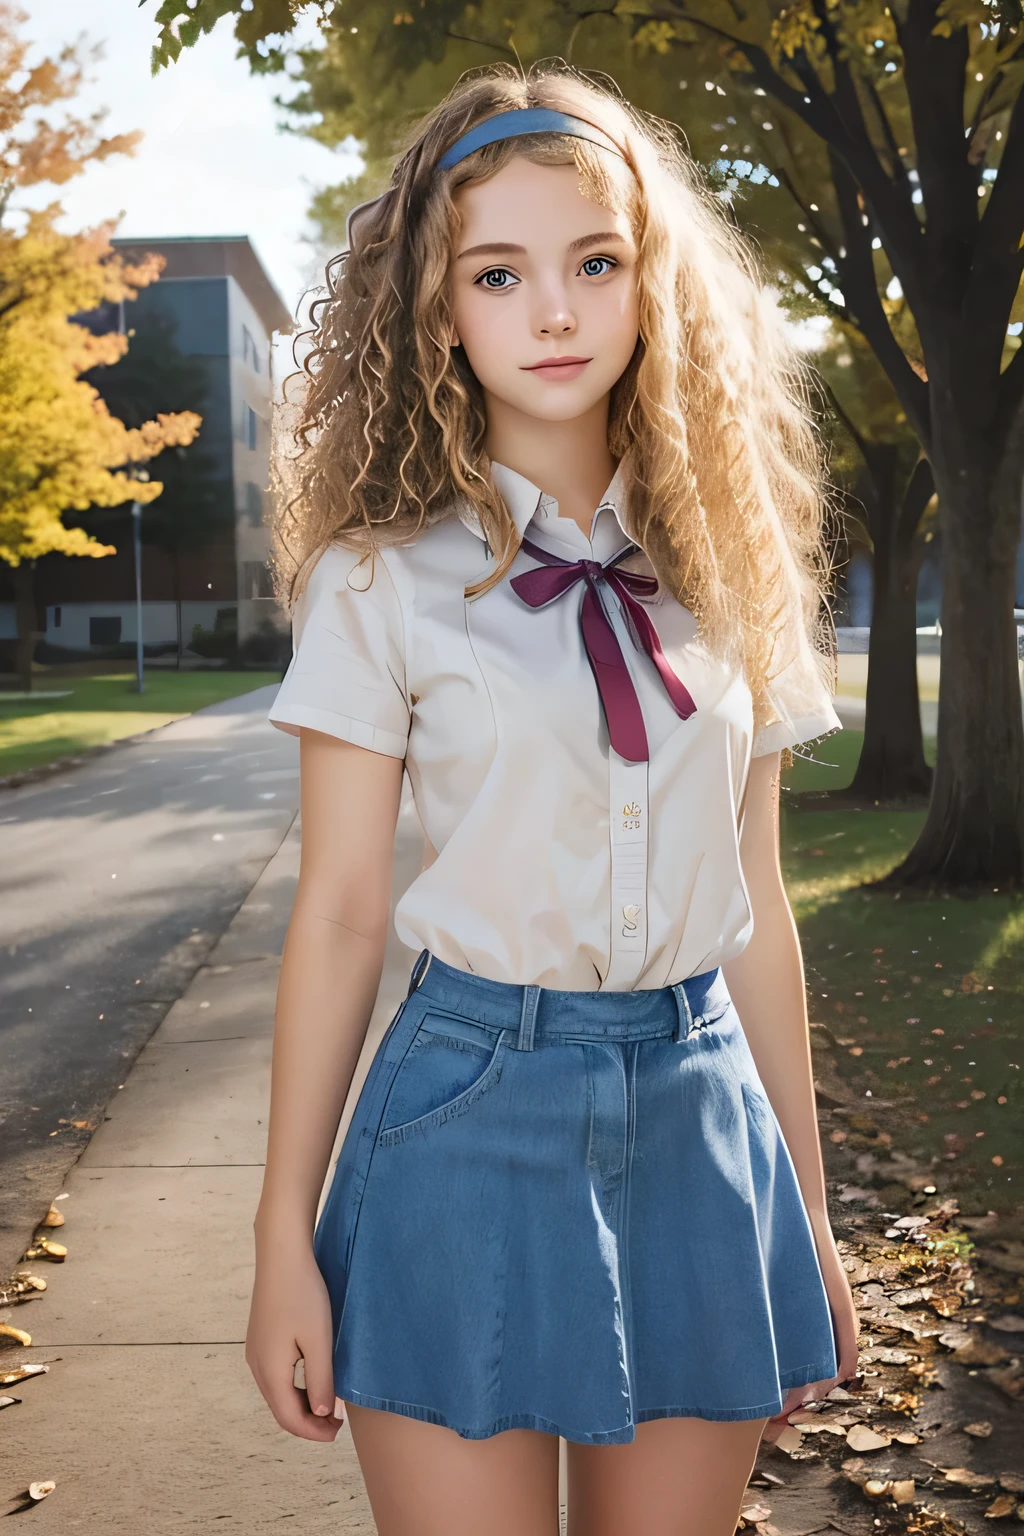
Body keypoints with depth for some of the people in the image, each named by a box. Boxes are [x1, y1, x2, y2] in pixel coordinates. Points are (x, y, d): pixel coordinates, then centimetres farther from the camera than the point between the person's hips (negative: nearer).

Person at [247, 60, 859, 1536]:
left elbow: (753, 904, 7)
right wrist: (285, 1242, -3)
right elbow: (339, 912, -5)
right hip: (474, 1113, -3)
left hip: (701, 1116, 3)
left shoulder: (729, 572, 5)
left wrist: (809, 1212, 10)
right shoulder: (382, 577, -5)